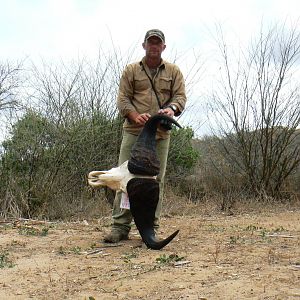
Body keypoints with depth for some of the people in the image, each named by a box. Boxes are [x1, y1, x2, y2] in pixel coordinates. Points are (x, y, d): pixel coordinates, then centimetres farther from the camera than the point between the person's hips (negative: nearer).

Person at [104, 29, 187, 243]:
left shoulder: (173, 71, 15)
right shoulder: (131, 70, 12)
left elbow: (181, 96, 6)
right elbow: (123, 98, 4)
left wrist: (172, 108, -18)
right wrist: (135, 116, -15)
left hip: (161, 134, 1)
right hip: (133, 131, -1)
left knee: (156, 180, 1)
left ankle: (151, 228, 7)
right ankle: (121, 226, -1)